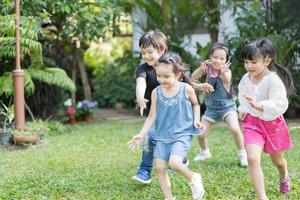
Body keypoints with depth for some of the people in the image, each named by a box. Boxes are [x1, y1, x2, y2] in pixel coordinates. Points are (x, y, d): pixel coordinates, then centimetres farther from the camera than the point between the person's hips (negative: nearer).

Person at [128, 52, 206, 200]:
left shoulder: (187, 89, -8)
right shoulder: (156, 92, -3)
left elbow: (196, 105, 12)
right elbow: (152, 116, 2)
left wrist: (196, 120, -3)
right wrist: (141, 135, -3)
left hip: (182, 134, -4)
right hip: (162, 135, 4)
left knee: (174, 162, -24)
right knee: (160, 167, -1)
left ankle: (193, 178, 5)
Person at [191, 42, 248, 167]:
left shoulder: (226, 71, -14)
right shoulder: (207, 69, -5)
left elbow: (227, 80, -36)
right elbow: (193, 78, -15)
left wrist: (223, 71, -57)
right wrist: (201, 69, -33)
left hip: (227, 106, -3)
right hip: (211, 107, 3)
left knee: (235, 129, -24)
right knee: (200, 133, 3)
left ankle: (242, 154, -2)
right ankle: (204, 152, 33)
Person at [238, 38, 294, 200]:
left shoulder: (273, 80, -24)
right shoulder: (246, 78, -5)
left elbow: (279, 104, -35)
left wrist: (259, 105, -48)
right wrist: (243, 109, 1)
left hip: (272, 123, -3)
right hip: (252, 122, 3)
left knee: (277, 160, 21)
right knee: (252, 158, -20)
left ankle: (284, 177, 57)